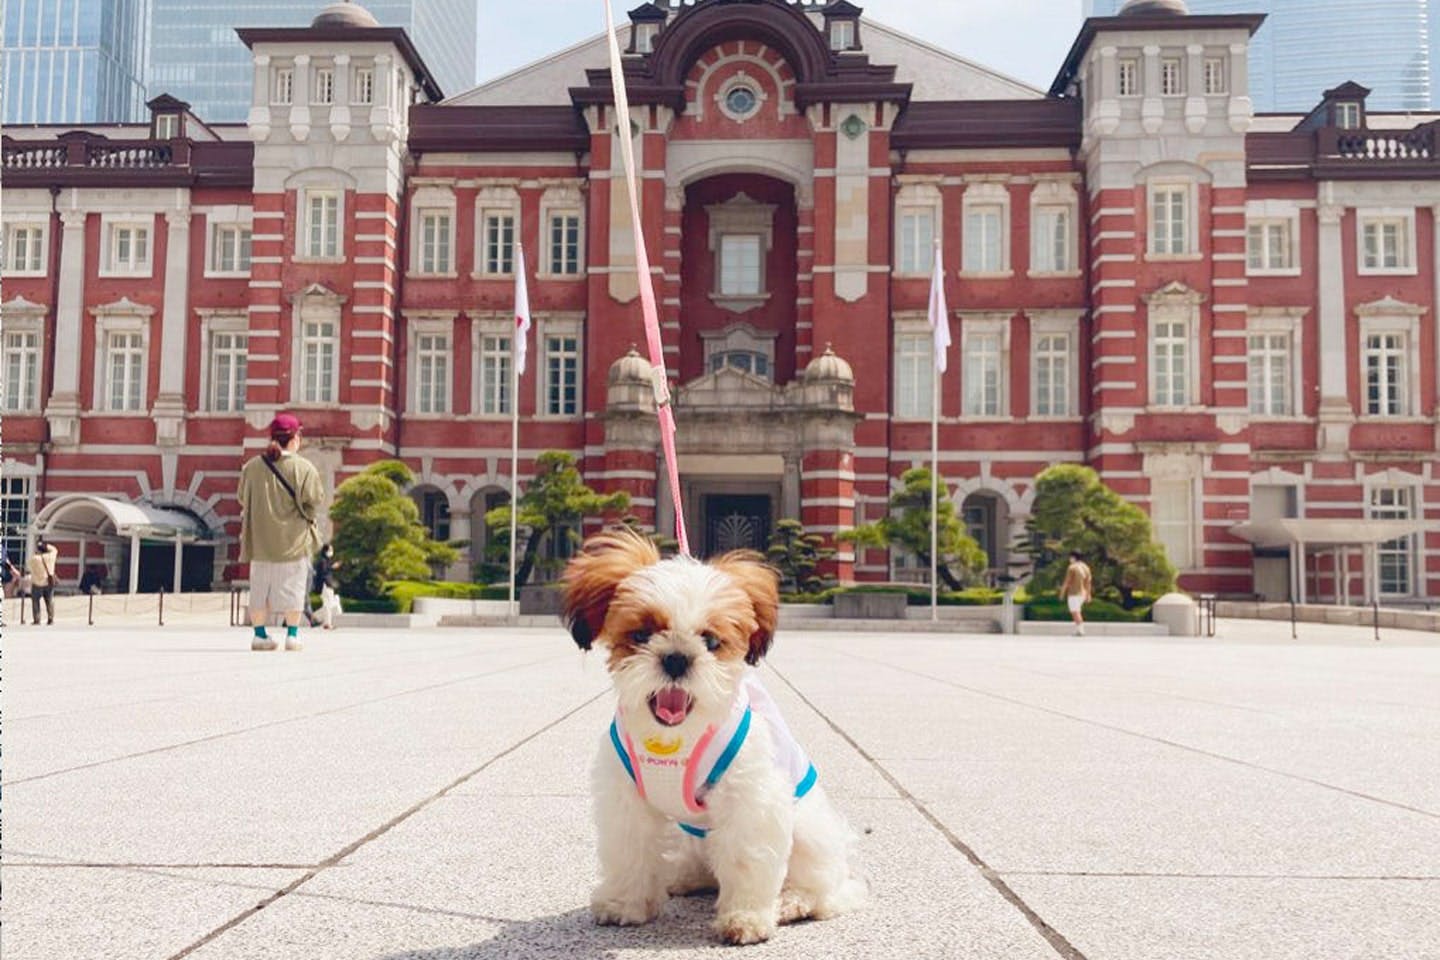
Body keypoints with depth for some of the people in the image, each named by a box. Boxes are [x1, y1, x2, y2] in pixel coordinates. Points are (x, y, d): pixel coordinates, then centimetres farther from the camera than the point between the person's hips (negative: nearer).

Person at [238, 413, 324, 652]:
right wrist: (308, 517, 6)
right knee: (292, 586, 4)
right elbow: (313, 500, -13)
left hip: (260, 539, 3)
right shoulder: (303, 467, -11)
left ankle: (259, 634, 12)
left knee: (259, 587, 10)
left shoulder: (252, 466, 2)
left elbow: (242, 498, 10)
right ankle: (292, 634, 4)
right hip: (293, 538, -3)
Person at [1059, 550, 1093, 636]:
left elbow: (1067, 581, -14)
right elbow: (1088, 582, 9)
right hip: (1082, 593, 8)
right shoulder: (1085, 567, 8)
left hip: (1073, 593, -8)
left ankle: (1080, 630, -10)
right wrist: (1088, 594, 14)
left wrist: (1062, 592, -5)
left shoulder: (1072, 567, -14)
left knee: (1075, 612, -4)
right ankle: (1078, 629, 15)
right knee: (1077, 612, 18)